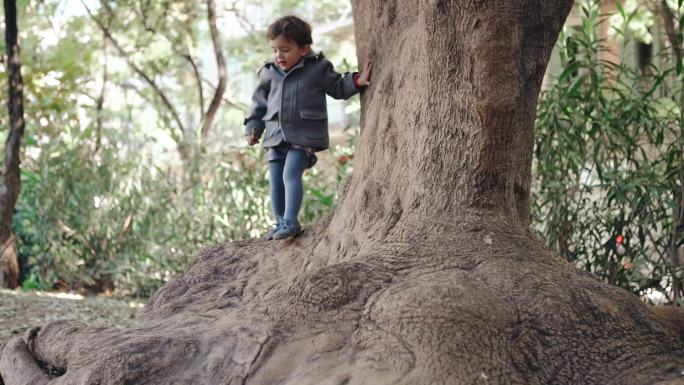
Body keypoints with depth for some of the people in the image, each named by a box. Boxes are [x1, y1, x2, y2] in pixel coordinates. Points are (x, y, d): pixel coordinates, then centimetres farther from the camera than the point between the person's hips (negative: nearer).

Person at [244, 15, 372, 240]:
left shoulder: (317, 69, -2)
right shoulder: (269, 74, 7)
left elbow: (338, 87, 7)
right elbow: (259, 103, 15)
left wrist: (356, 81, -10)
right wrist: (253, 128, 8)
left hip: (303, 137, -5)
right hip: (275, 136, 5)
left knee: (291, 174, -19)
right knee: (275, 180, 6)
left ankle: (291, 221, -15)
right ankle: (280, 222, 18)